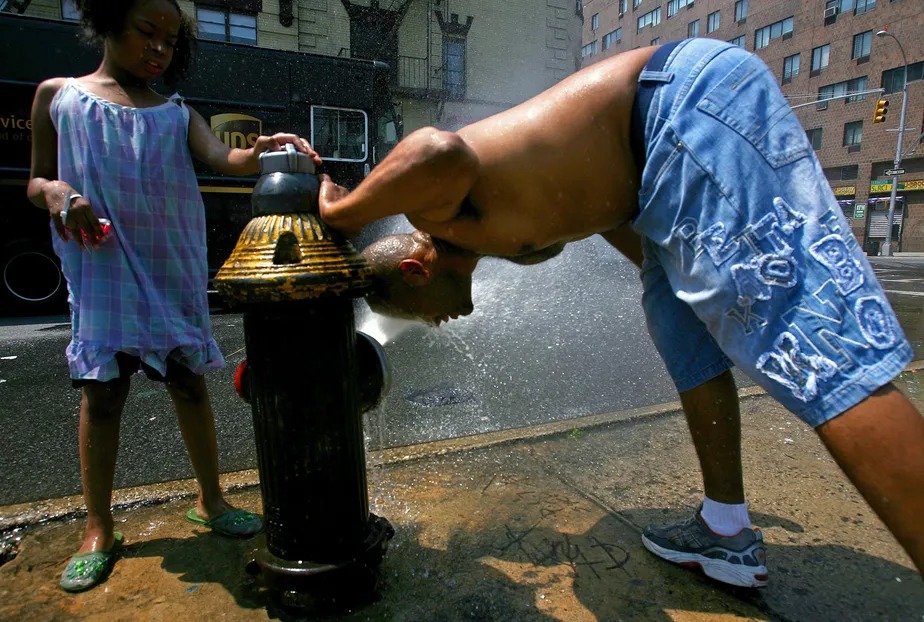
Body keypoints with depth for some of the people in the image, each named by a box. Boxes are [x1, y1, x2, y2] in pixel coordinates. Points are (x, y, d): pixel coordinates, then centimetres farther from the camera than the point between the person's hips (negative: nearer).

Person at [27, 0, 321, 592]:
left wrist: (261, 153, -30)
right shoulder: (58, 95, 8)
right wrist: (55, 192, -13)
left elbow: (222, 157, -8)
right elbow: (36, 179, 11)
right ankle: (99, 530, 19)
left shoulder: (178, 114, 11)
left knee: (189, 383, 5)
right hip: (102, 270, -1)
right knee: (102, 392, 3)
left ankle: (211, 500, 21)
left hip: (173, 269, 1)